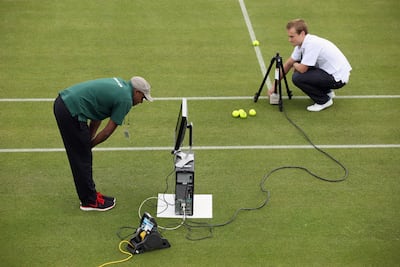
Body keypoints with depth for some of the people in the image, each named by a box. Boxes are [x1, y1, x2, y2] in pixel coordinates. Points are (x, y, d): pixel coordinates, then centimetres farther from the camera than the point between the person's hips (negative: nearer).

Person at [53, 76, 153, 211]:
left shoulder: (120, 84, 18)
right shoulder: (126, 99, -7)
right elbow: (107, 132, -4)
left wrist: (89, 139, 15)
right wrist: (89, 145, 10)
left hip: (62, 102, 10)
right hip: (71, 111, -10)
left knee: (83, 156, 18)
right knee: (82, 159, 3)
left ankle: (89, 193, 29)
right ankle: (89, 201, 15)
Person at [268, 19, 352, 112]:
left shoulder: (311, 44, -25)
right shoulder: (302, 43, 4)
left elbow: (302, 69, -26)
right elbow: (288, 63, 12)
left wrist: (295, 65, -1)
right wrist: (275, 85, 14)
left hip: (338, 78, -10)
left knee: (297, 77, -20)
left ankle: (324, 100, -2)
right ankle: (327, 91, 21)